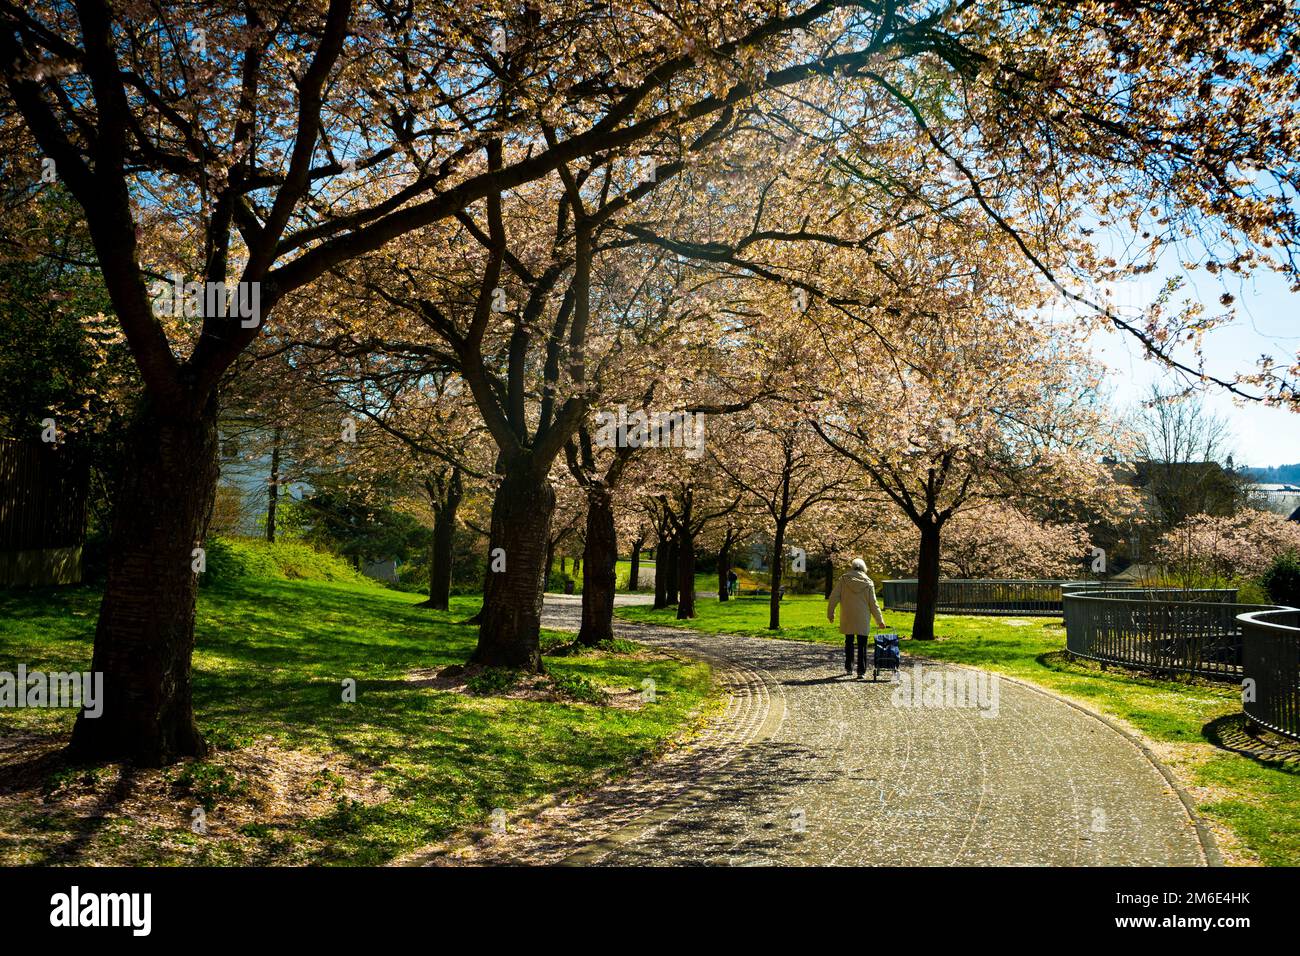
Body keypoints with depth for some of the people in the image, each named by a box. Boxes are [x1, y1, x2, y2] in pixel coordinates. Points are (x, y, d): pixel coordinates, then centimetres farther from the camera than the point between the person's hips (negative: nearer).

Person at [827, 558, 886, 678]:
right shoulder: (868, 583, -2)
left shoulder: (843, 580, -3)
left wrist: (830, 614, 7)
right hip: (863, 620, -1)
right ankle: (861, 670, 1)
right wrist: (880, 620, 8)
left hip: (847, 619, 1)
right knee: (862, 645, 4)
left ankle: (848, 668, 21)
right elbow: (873, 604, 0)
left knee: (849, 643, 15)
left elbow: (833, 598, -4)